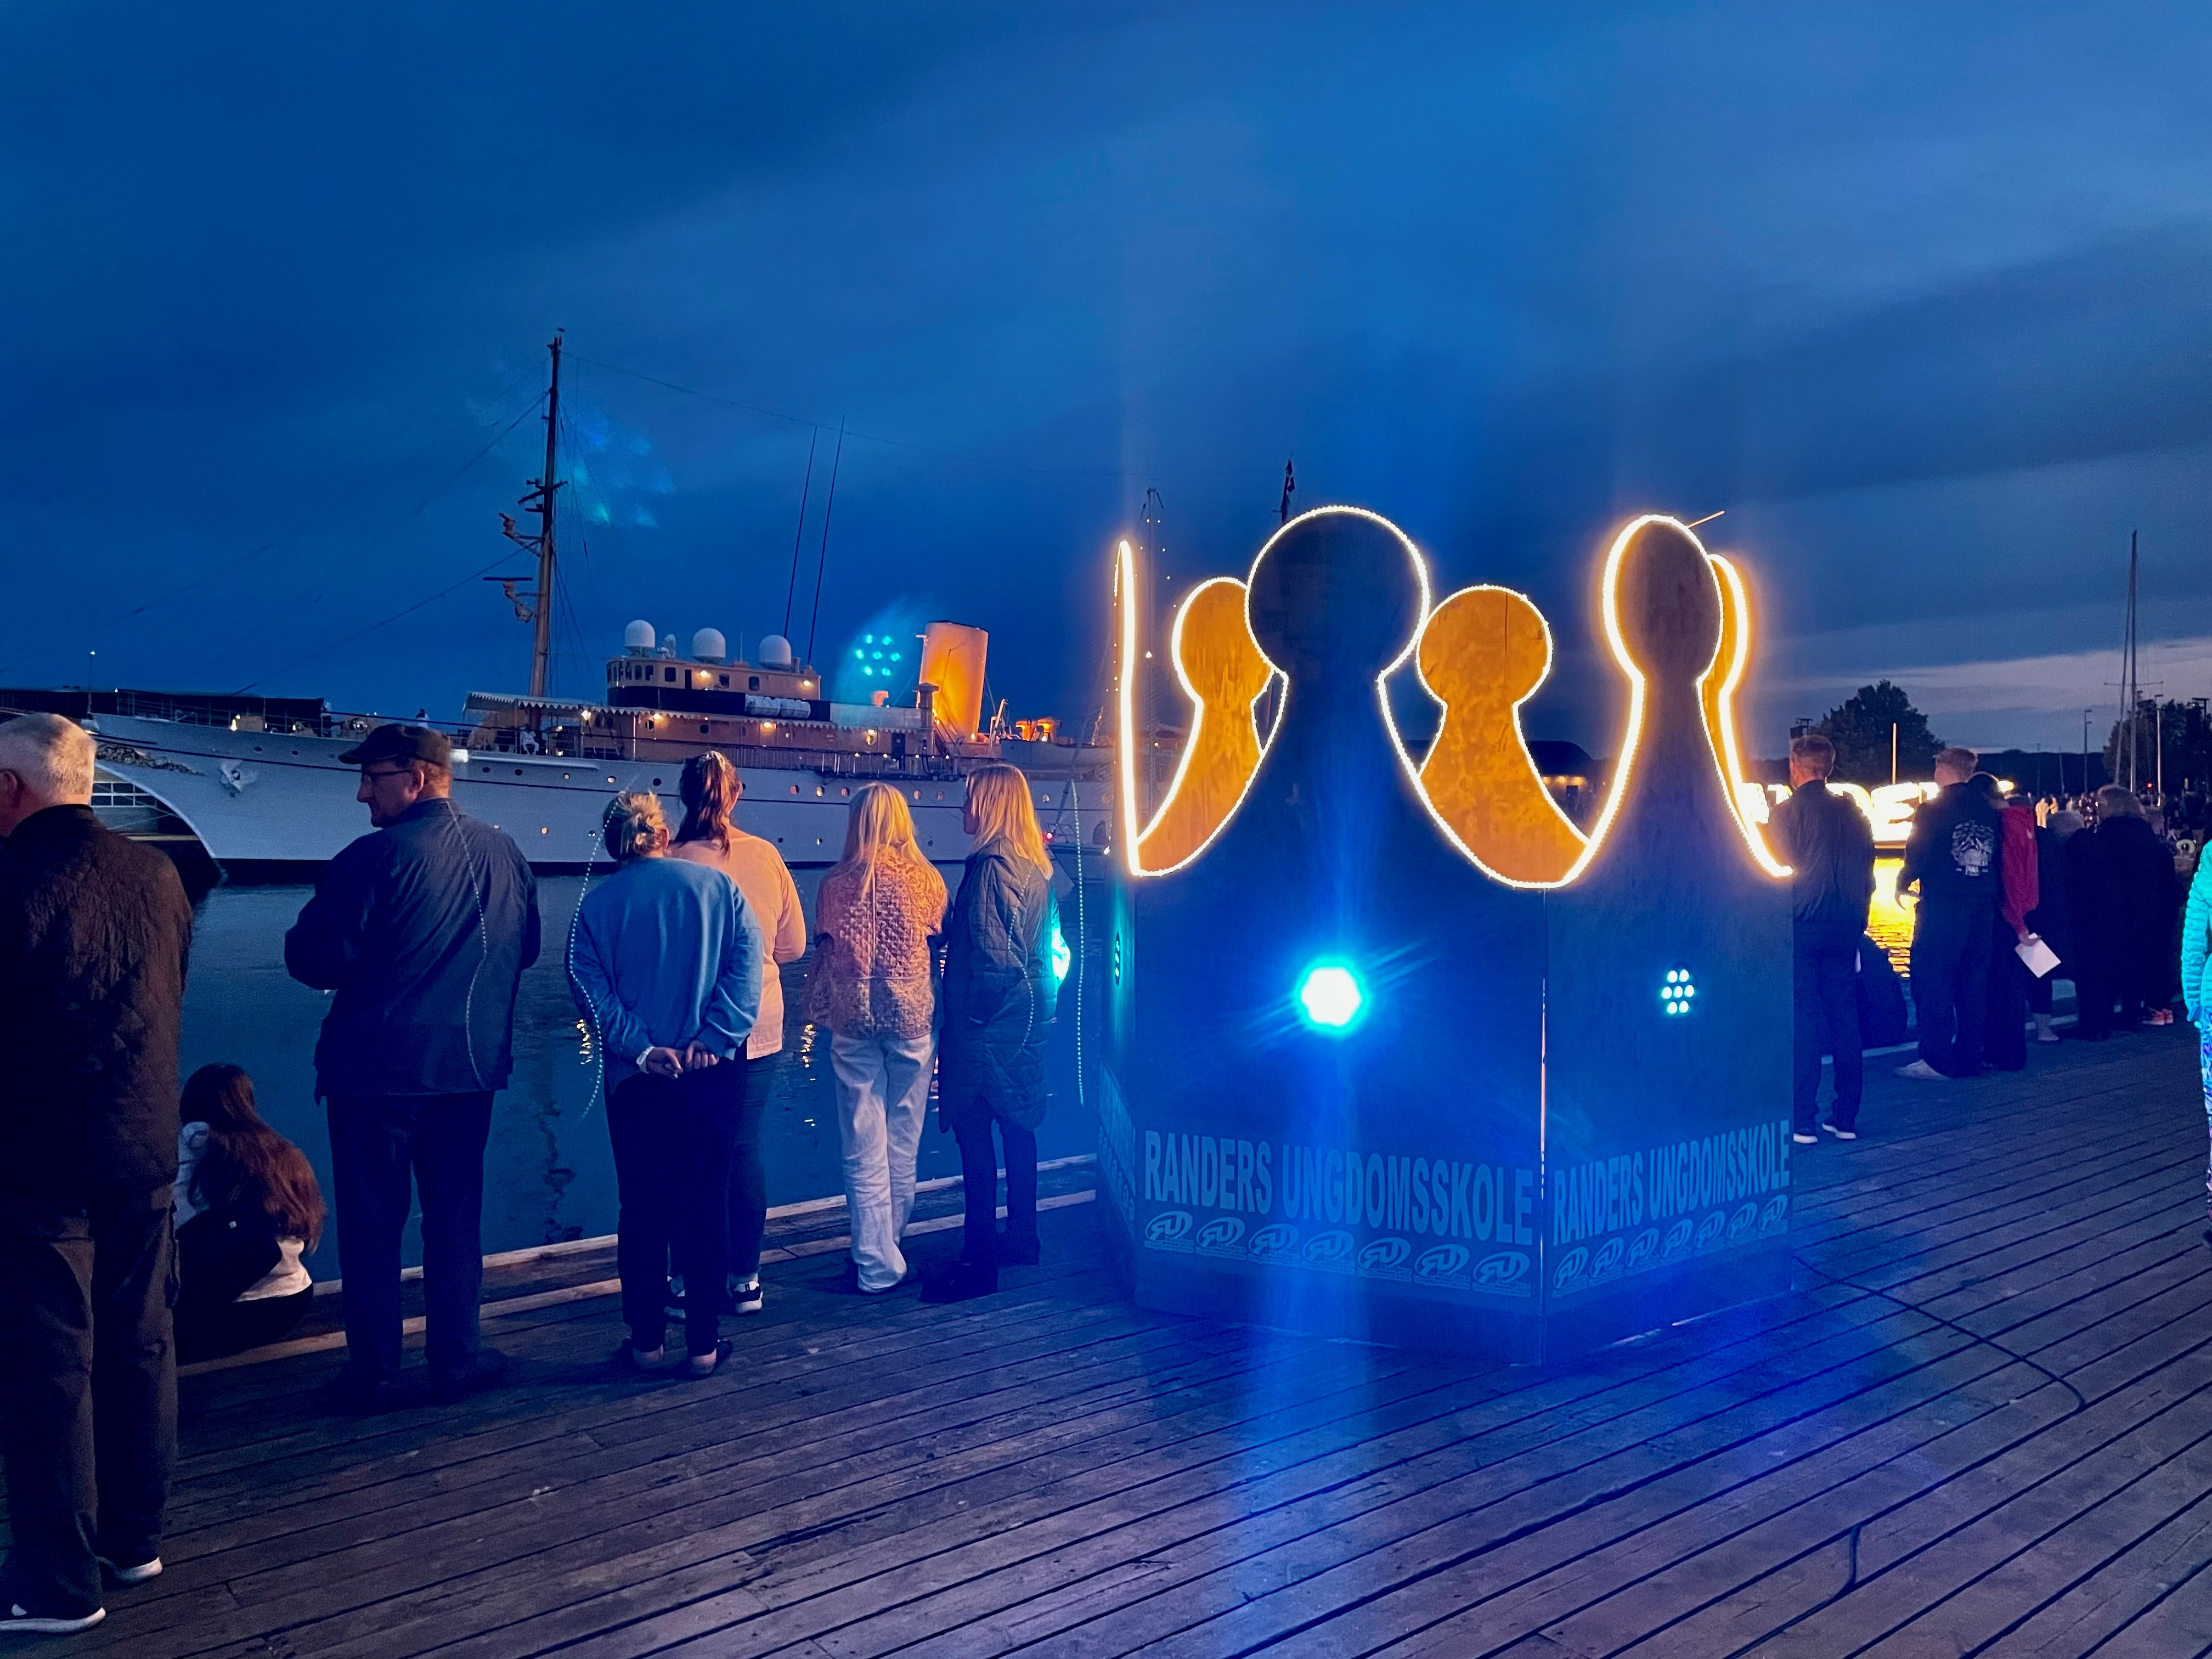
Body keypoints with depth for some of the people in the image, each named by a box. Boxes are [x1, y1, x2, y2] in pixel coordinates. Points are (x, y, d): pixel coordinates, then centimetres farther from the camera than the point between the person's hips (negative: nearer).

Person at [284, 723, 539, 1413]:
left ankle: (373, 1372, 14)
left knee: (371, 1224, 7)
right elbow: (525, 950, 13)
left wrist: (365, 965, 7)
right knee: (456, 1216, 14)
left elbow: (312, 960, -14)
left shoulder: (374, 858, -16)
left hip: (377, 1070, -5)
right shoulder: (506, 855, 3)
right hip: (470, 1066, 5)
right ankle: (457, 1357, 20)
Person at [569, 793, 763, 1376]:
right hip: (713, 1075, 0)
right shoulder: (719, 887, 1)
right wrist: (711, 1041, -14)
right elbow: (745, 971, -10)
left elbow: (592, 991, -9)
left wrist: (642, 1049, -12)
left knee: (642, 1208, 10)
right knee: (705, 1204, 7)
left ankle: (645, 1339, 15)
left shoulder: (596, 904, 1)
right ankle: (704, 1343, 10)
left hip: (635, 1080, 0)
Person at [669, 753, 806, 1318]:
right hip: (759, 1027, 3)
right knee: (745, 1150, 12)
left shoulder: (675, 863, -12)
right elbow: (793, 944, 4)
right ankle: (745, 1280, 19)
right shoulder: (767, 856, -3)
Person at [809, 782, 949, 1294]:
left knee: (864, 1150, 4)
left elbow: (824, 954, 1)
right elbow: (939, 948, 2)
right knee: (902, 1144, 12)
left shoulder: (836, 884, -3)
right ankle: (887, 1247, 23)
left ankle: (876, 1265, 7)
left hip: (854, 1022, 0)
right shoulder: (926, 879, -4)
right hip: (911, 1018, 0)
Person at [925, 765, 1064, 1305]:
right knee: (1017, 1126, 17)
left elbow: (993, 955, -20)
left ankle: (979, 1262, -3)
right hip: (1027, 1017, 10)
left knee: (974, 1135, -5)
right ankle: (1021, 1237, 28)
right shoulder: (1036, 868, 10)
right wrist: (1037, 1001, 18)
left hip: (987, 1023, -10)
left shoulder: (992, 866, -17)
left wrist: (974, 1012, -11)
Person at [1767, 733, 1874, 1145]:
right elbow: (1867, 874, 13)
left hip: (1800, 928, -5)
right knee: (1845, 1019, 9)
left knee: (1802, 1022, -3)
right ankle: (1846, 1118, 13)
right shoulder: (1853, 813, 8)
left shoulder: (1787, 813, -8)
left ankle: (1802, 1122, -4)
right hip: (1844, 929, 5)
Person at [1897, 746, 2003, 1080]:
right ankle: (1969, 1058, 12)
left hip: (1943, 905, -6)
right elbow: (2000, 857, 13)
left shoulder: (1933, 811, -8)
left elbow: (1917, 857, -10)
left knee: (1932, 980, -4)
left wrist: (1902, 882, 7)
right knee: (1973, 980, 10)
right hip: (1983, 905, 6)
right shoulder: (1989, 811, 10)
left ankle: (1937, 1059, -9)